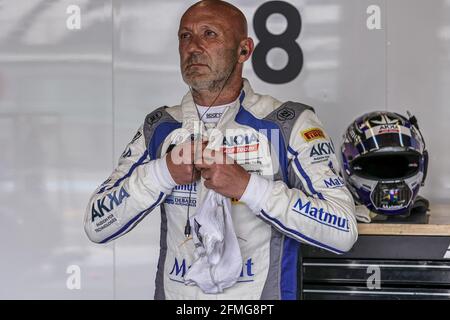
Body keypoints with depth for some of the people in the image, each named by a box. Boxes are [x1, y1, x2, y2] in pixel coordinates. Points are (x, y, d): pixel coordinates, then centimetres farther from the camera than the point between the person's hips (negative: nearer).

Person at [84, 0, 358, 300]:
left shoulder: (289, 124, -9)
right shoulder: (159, 128, 2)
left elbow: (343, 230, -18)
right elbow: (96, 225, -3)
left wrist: (246, 185, -25)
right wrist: (164, 172, -17)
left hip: (261, 294, -3)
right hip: (174, 291, 3)